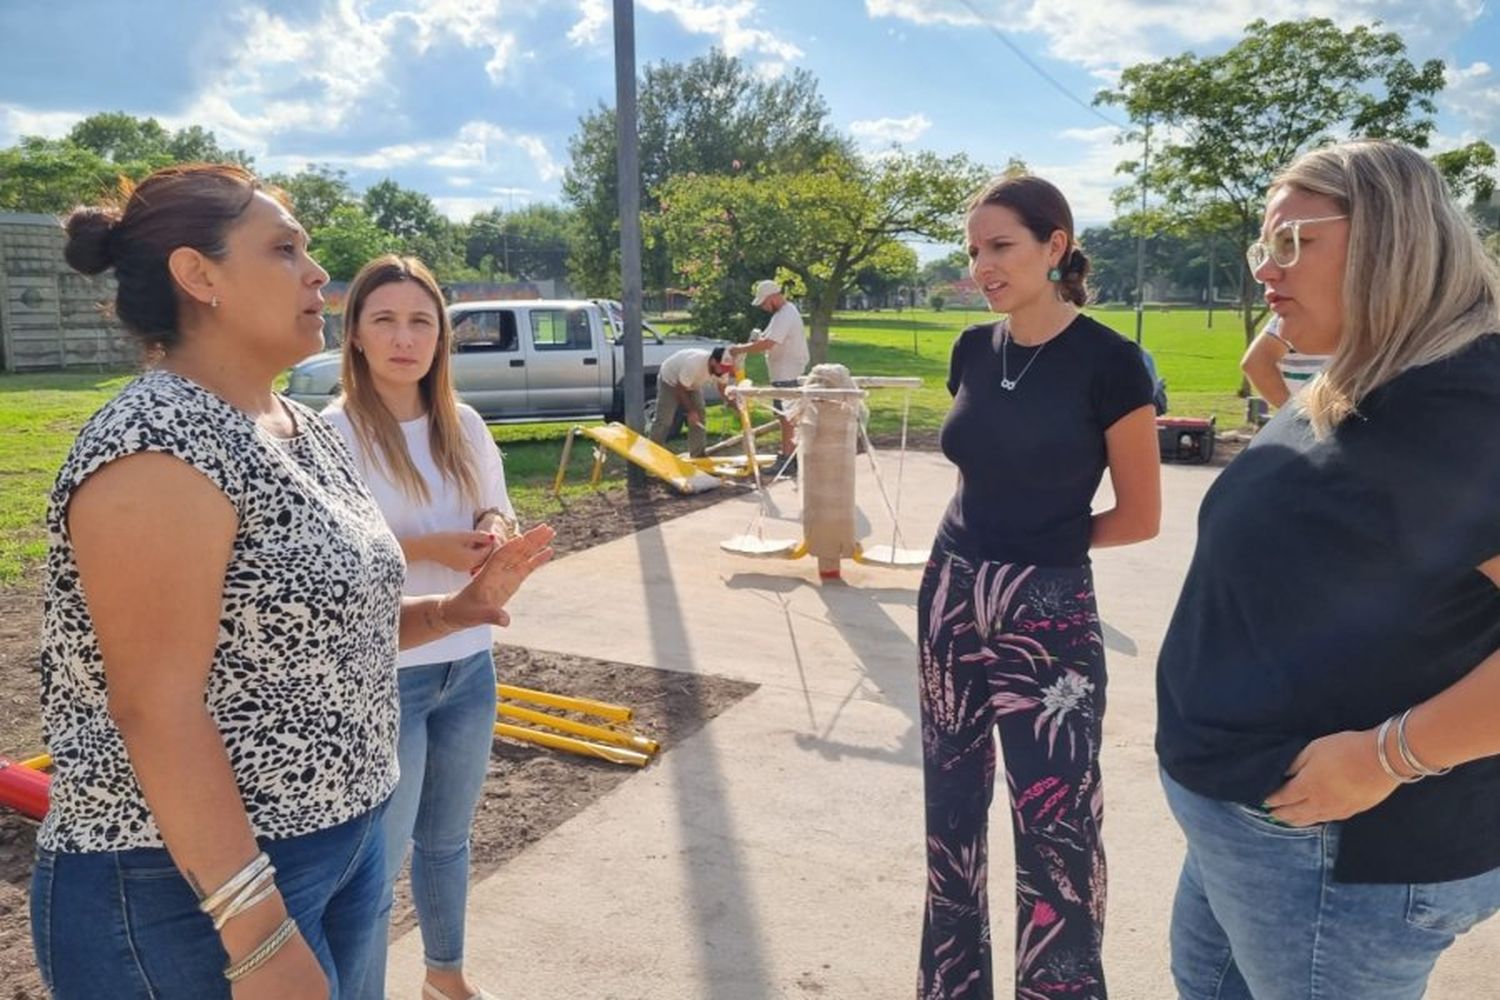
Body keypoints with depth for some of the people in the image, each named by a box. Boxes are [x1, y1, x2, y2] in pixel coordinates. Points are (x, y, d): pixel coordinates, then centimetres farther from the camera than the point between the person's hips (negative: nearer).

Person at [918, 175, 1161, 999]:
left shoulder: (1108, 361, -12)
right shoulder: (973, 350, 5)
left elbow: (1140, 517, -6)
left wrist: (1042, 544, 2)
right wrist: (988, 543, 8)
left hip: (1048, 615, -6)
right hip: (951, 596, 6)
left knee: (1056, 829, 2)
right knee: (950, 808, 16)